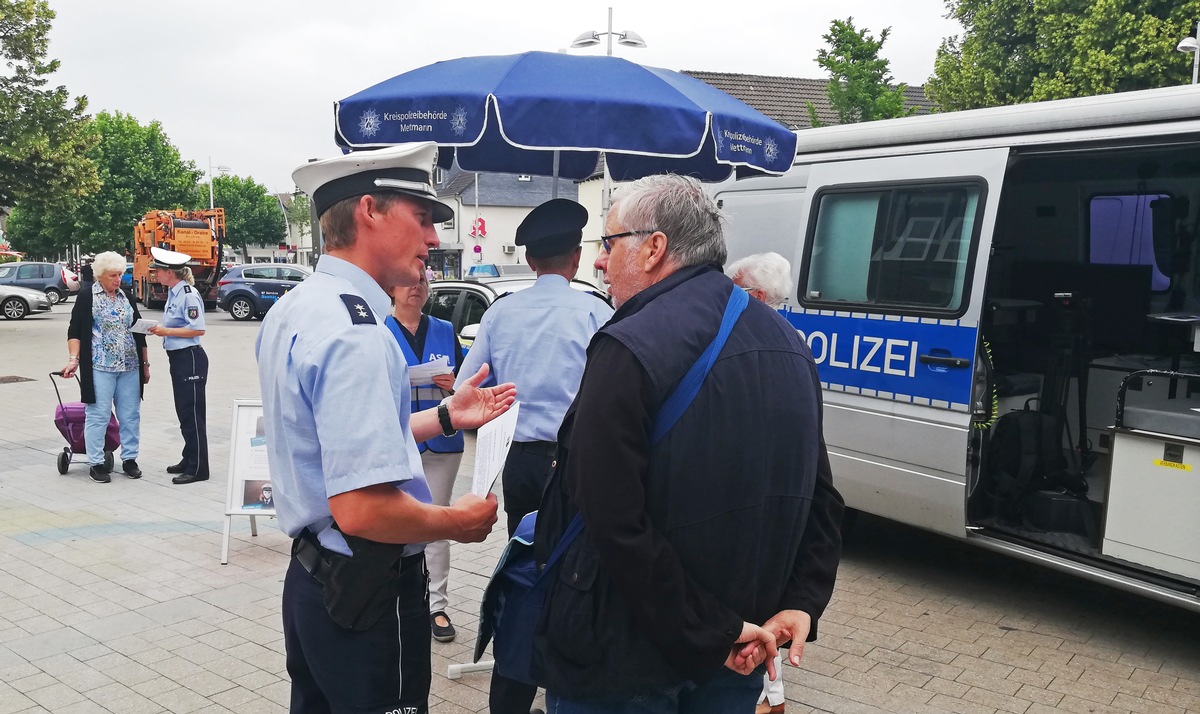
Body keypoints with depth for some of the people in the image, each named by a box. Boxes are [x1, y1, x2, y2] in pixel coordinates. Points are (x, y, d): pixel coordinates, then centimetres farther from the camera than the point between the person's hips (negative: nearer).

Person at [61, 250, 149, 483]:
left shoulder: (126, 297, 13)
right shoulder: (86, 297, 0)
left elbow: (138, 332, 17)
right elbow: (75, 331, -3)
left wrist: (145, 363, 15)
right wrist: (73, 359, -15)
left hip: (130, 367, 5)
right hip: (100, 367, -5)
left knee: (130, 415, 6)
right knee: (98, 415, -1)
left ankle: (129, 459, 16)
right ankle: (96, 463, 6)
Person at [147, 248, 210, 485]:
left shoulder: (188, 295, -16)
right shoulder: (173, 294, 12)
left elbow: (197, 329, -21)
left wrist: (166, 331, -18)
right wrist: (161, 330, 4)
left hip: (190, 358, -10)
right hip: (178, 358, 10)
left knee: (192, 414, -3)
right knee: (183, 413, 16)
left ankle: (197, 468, 4)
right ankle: (189, 460, 28)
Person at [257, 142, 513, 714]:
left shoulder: (293, 309, 6)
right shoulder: (354, 330, -25)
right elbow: (363, 509, -31)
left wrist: (444, 418, 12)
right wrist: (458, 522, -14)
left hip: (310, 575, 9)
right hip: (369, 591, -9)